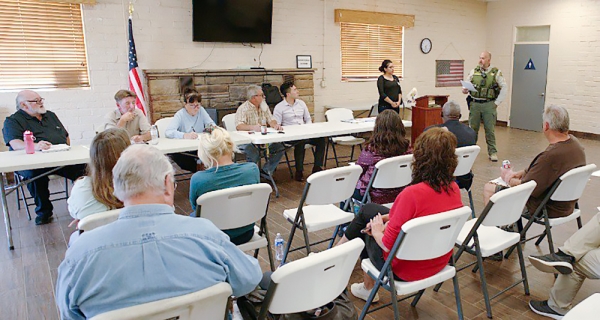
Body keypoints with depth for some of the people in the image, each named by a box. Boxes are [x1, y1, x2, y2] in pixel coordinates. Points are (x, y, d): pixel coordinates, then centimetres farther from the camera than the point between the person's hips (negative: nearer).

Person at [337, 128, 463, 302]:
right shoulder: (454, 188, -10)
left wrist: (378, 231, -6)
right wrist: (388, 218, 5)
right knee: (367, 210, 20)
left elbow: (388, 245, -26)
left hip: (406, 271, -7)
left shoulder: (412, 194, -34)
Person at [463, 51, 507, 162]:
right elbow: (466, 84, 11)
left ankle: (492, 152, 13)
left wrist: (497, 102, -2)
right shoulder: (473, 72, 6)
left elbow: (504, 88, 4)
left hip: (489, 105, -1)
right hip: (475, 104, 2)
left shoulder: (496, 72, 1)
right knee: (472, 128, 7)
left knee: (490, 129, 3)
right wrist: (464, 90, -12)